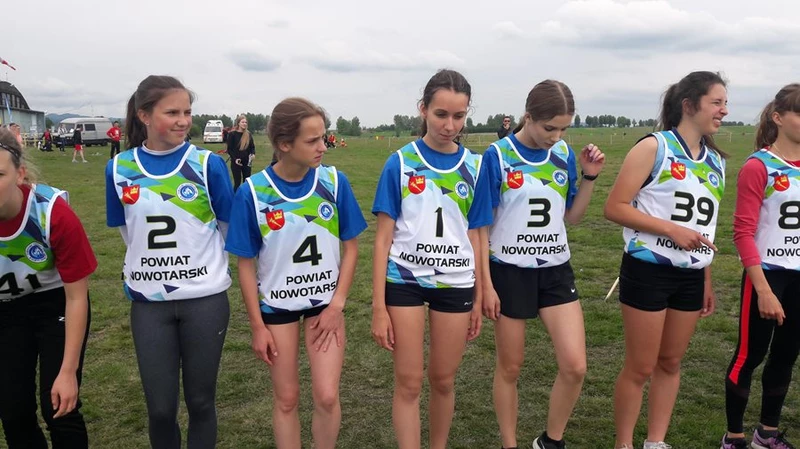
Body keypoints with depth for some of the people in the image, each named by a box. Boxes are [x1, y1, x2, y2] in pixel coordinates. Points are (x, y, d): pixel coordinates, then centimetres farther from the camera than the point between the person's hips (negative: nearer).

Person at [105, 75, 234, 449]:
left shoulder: (208, 164, -8)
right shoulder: (119, 168, -1)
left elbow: (228, 229, 2)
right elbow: (129, 233, 11)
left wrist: (204, 266, 6)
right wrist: (149, 268, 8)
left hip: (205, 299, -1)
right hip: (149, 302, 2)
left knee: (200, 401, 11)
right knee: (160, 407, 10)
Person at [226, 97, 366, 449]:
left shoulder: (334, 182, -12)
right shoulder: (252, 193, -16)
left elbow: (350, 246, -3)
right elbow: (246, 264, -7)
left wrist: (338, 304, -9)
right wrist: (258, 327, -5)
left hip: (325, 302, 1)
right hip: (276, 305, 0)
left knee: (327, 396, -2)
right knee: (286, 398, 12)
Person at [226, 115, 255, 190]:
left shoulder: (248, 134, 5)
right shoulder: (232, 134, -7)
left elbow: (252, 146, 10)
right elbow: (229, 149, -5)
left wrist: (253, 154, -11)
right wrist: (235, 158, -18)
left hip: (247, 162, 4)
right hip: (236, 162, -4)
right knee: (237, 182, 0)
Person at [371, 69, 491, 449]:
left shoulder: (474, 167, 0)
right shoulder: (400, 162, -7)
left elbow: (475, 236, 6)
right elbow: (384, 237, -6)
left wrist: (478, 299, 7)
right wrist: (378, 308, -9)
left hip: (455, 284, 2)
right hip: (404, 280, -2)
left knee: (443, 380, 14)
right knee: (408, 382, 4)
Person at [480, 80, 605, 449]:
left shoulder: (564, 154, 3)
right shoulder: (498, 155, -10)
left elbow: (572, 217, 10)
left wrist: (590, 177, -4)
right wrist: (486, 284, -9)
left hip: (556, 270, 4)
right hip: (510, 272, -4)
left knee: (575, 367, -1)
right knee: (510, 368, 8)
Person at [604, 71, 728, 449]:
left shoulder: (715, 160, 11)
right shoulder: (654, 147, -9)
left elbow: (706, 227, 18)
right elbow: (614, 207, -15)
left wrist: (707, 280, 17)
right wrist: (672, 229, -20)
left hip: (690, 277, 7)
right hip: (648, 271, -6)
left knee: (671, 363, 15)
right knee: (640, 369, 3)